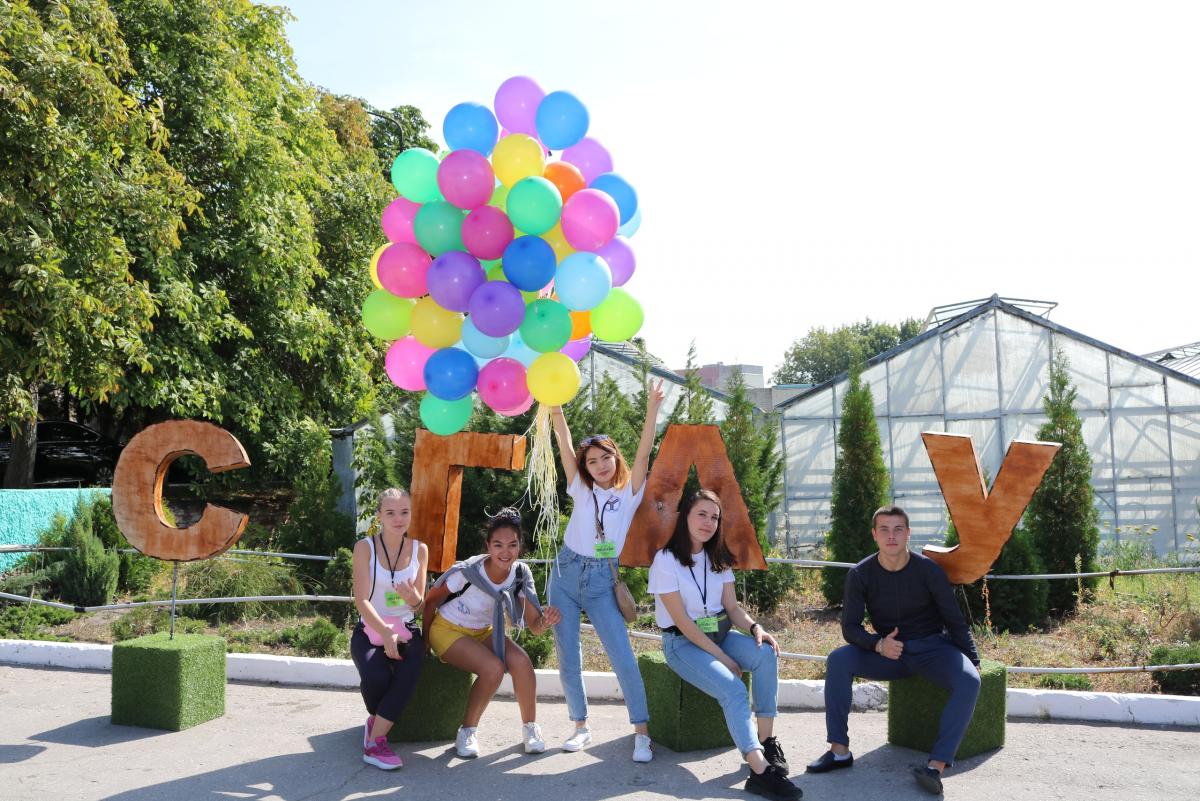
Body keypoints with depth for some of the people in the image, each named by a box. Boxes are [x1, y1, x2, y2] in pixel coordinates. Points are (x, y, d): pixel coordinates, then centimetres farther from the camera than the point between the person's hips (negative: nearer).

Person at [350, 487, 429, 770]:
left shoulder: (419, 549, 4)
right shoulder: (365, 547, -4)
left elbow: (419, 605, 7)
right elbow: (361, 600, -12)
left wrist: (413, 597, -18)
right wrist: (386, 633, -27)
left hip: (406, 629, 2)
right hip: (370, 630, -2)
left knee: (409, 672, -32)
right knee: (376, 677, -32)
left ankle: (374, 741, -22)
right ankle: (377, 719, 3)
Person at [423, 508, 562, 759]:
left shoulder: (520, 574, -16)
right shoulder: (467, 572, -29)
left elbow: (534, 625, -16)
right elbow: (431, 600, -12)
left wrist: (545, 622, -39)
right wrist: (425, 641, -4)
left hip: (484, 632, 4)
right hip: (448, 630, -4)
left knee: (520, 660, -25)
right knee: (493, 667, -29)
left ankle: (530, 728, -5)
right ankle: (468, 731, -8)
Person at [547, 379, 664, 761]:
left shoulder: (629, 493, 1)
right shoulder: (581, 490, 6)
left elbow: (643, 454, -11)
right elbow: (565, 446, -2)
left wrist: (651, 409, -21)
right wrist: (555, 406, -13)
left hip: (602, 582, -2)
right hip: (566, 574, 2)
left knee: (623, 659, -8)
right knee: (568, 659, 7)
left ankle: (642, 733, 2)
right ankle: (581, 726, 22)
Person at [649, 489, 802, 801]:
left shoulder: (718, 558, 8)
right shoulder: (666, 559, -13)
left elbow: (733, 607, 5)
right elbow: (682, 621, -17)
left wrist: (754, 627, -18)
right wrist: (722, 657, -19)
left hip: (720, 634, 6)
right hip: (683, 642, -6)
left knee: (766, 654, -24)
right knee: (734, 690, -30)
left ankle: (765, 741, -19)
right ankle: (760, 770, -33)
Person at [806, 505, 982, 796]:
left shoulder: (928, 570, -12)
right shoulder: (860, 574, -9)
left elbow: (955, 621, -2)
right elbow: (850, 626, -8)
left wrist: (973, 662, -8)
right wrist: (878, 644, -27)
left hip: (932, 647, -1)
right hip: (887, 650, 1)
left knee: (968, 681, -30)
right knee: (838, 660, -23)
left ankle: (937, 766, -34)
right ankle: (840, 750, -17)